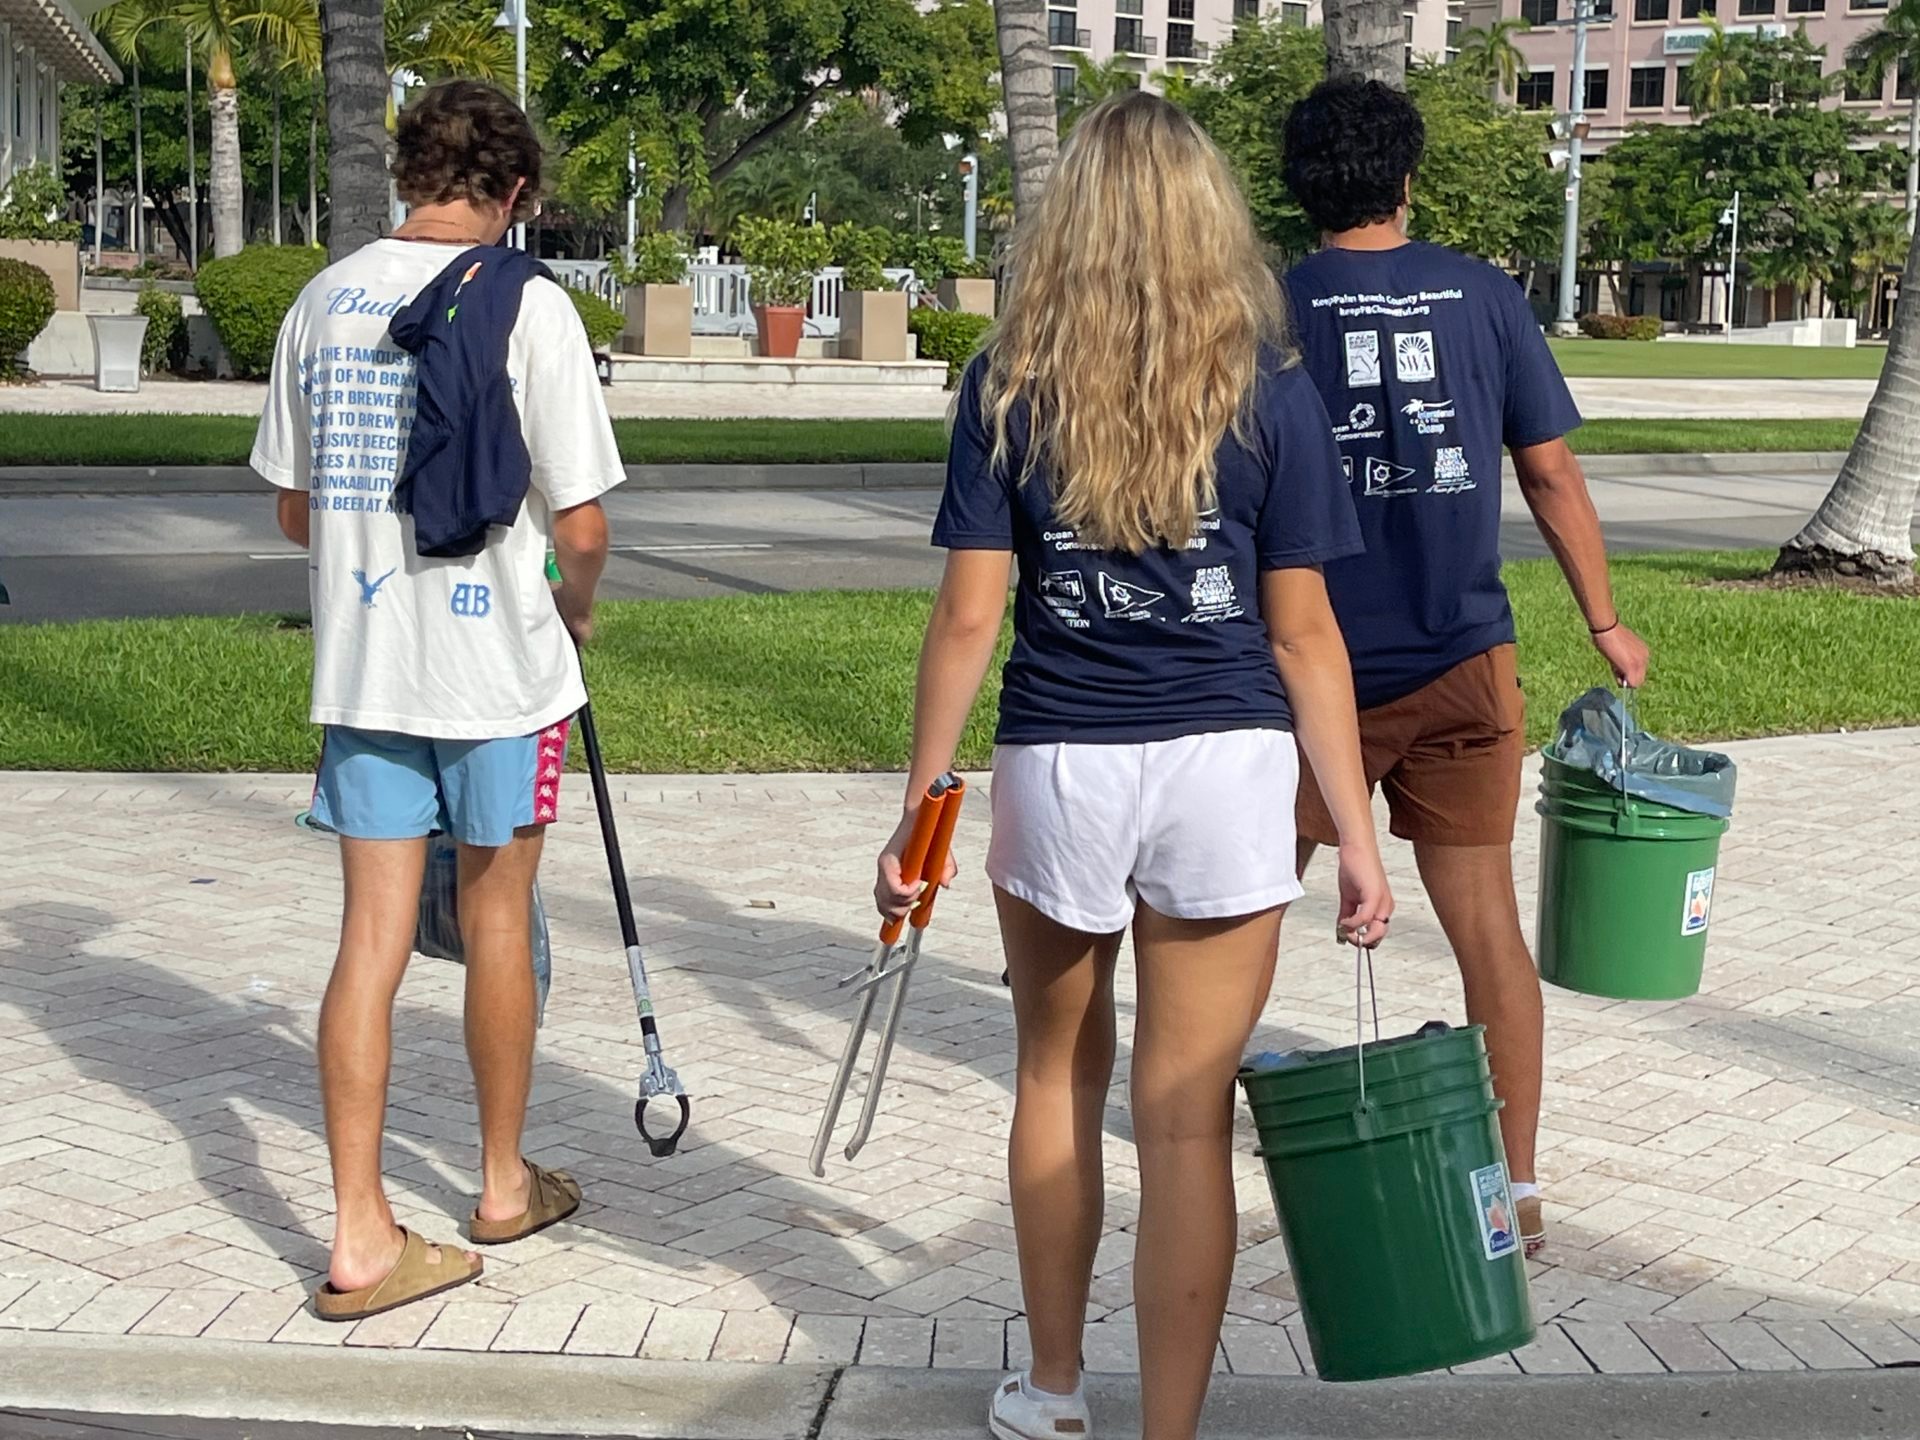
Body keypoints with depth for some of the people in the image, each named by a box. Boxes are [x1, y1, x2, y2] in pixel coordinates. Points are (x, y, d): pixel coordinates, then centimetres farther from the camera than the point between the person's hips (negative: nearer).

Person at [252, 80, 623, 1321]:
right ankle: (506, 1184, 28)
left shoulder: (322, 302, 5)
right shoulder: (527, 304, -11)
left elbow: (296, 509, 13)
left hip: (361, 663, 4)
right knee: (496, 918, 11)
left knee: (374, 934, 5)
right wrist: (576, 604, 9)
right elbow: (581, 525, -12)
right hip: (499, 661, -4)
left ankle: (361, 1236, 4)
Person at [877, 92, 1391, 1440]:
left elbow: (967, 618, -5)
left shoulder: (1009, 387, -2)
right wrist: (1357, 830, 2)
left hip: (1058, 770, 1)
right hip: (1226, 773, -1)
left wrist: (919, 807, 3)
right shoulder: (1270, 391, -2)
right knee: (1189, 1120, 5)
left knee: (1060, 1076, 21)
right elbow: (1304, 631, -3)